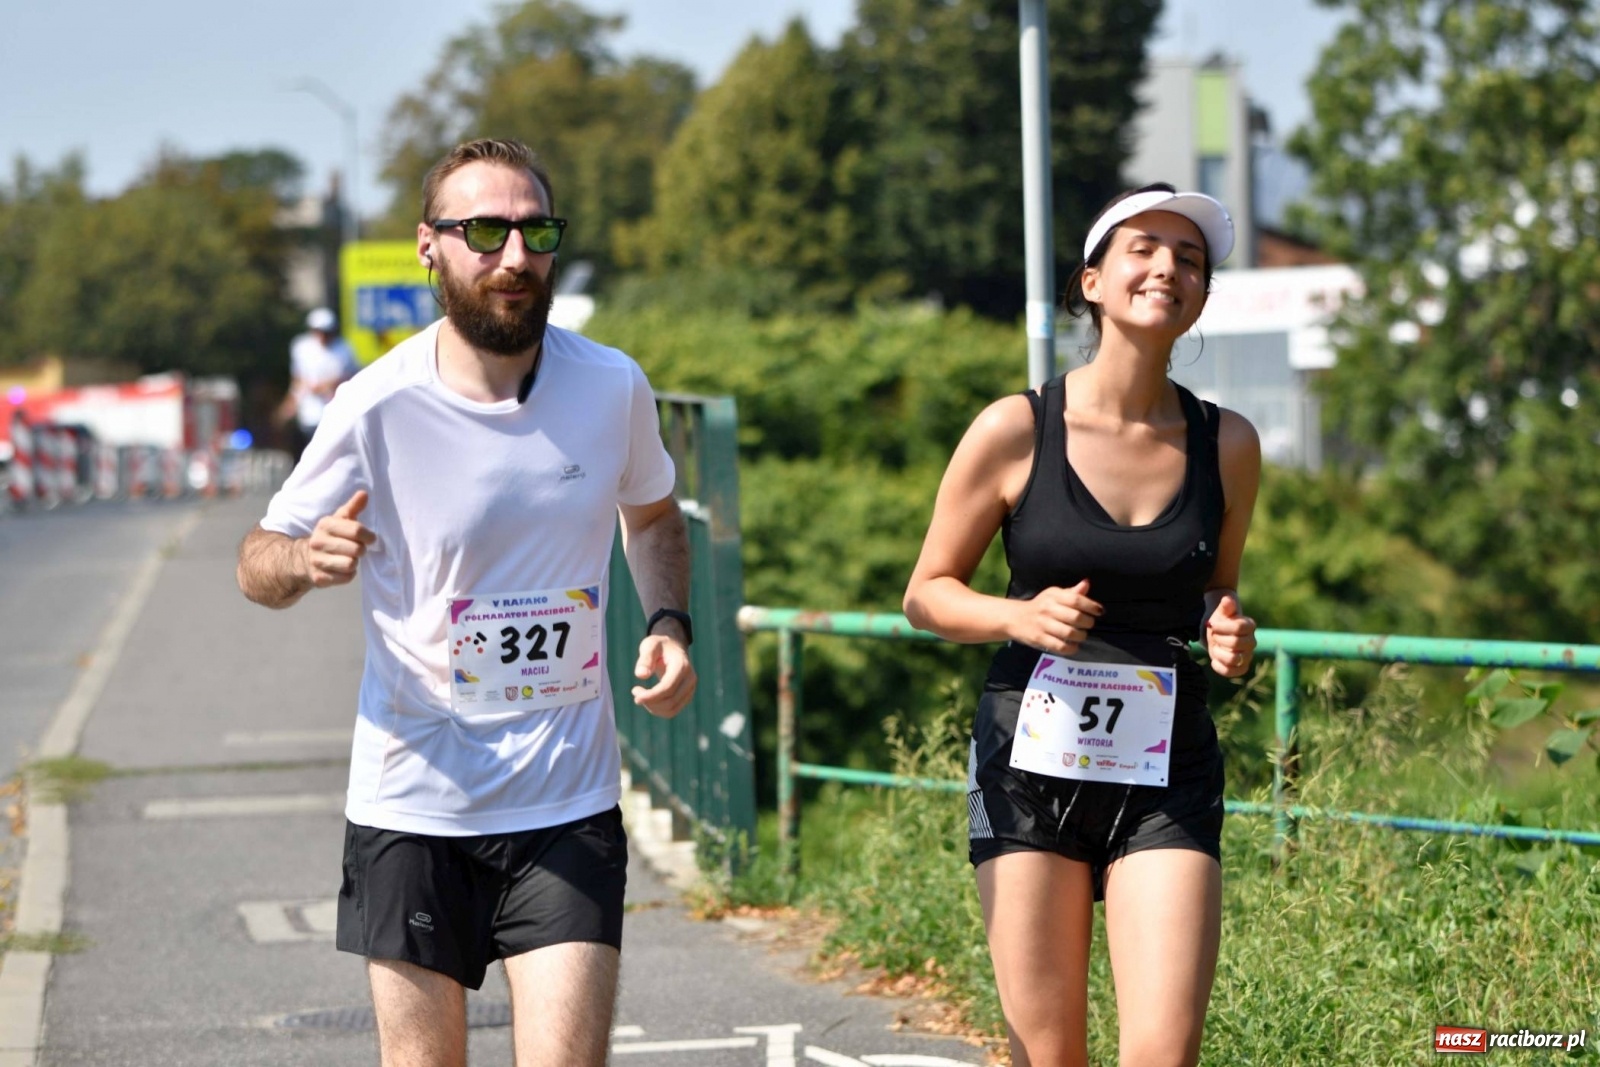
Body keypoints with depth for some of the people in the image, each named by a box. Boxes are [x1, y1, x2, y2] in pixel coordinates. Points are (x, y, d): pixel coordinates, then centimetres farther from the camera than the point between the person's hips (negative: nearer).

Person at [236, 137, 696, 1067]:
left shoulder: (612, 388, -2)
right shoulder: (377, 408, -10)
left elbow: (654, 516, 20)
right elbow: (258, 564, 1)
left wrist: (669, 623, 0)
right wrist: (307, 559, -23)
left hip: (568, 806, 1)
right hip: (412, 808, -1)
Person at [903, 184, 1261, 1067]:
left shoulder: (1226, 445, 3)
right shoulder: (1015, 432, -5)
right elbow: (927, 594, 4)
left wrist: (1231, 641, -3)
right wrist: (1021, 617, -15)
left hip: (1167, 773, 2)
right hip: (1031, 766, -1)